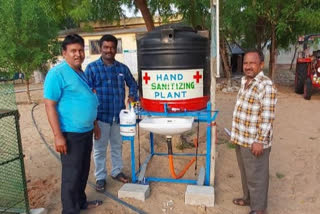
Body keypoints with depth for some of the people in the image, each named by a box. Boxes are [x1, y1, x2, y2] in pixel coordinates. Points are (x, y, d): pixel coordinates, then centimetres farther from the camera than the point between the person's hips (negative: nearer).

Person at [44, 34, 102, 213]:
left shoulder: (81, 73, 11)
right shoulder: (57, 73, -15)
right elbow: (50, 105, -18)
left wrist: (93, 125, 20)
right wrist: (58, 136, -22)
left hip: (86, 131, 9)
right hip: (71, 133, -8)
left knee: (83, 170, 20)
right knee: (71, 174, 3)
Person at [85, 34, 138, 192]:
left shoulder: (122, 68, 5)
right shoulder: (92, 68, -6)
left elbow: (132, 84, 19)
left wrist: (132, 96, 0)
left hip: (119, 115, 4)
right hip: (101, 115, -3)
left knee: (117, 146, 18)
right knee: (100, 148, 8)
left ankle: (116, 171, 36)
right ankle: (100, 177, 24)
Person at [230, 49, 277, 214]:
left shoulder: (266, 86, -18)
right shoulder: (245, 81, 9)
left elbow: (267, 118, -21)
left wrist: (260, 141, -21)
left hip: (254, 141, -8)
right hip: (241, 139, 8)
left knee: (256, 176, 7)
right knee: (246, 173, 23)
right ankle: (248, 198, 42)